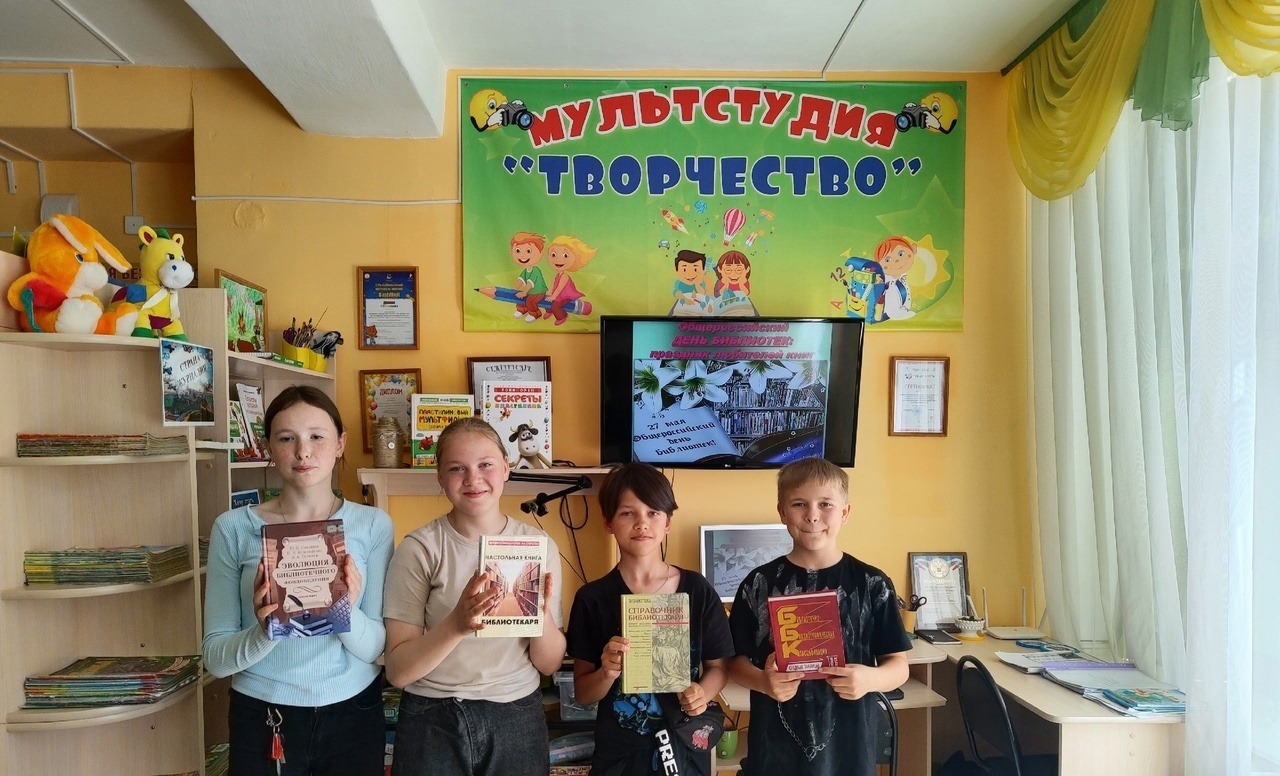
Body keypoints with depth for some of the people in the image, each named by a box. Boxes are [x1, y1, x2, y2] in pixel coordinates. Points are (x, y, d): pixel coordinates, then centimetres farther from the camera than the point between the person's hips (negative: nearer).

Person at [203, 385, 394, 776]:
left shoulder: (373, 524, -7)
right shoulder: (233, 528, -7)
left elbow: (381, 649, -7)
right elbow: (215, 658, -5)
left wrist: (347, 612, -26)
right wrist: (265, 631, -24)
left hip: (352, 716, 1)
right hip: (262, 720, 0)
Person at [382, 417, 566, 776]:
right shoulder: (419, 548, -10)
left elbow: (549, 664, -1)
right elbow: (398, 671, -11)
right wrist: (457, 623, -27)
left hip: (517, 717, 2)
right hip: (433, 722, -1)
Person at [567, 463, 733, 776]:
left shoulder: (698, 590, -7)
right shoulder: (592, 598, -9)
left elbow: (719, 665, 4)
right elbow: (582, 694, -4)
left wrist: (703, 692, -15)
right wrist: (607, 673, -23)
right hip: (619, 751, -1)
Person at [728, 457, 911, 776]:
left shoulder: (872, 584, -4)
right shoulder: (759, 584, -4)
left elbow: (899, 664, 1)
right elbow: (736, 659, 1)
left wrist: (871, 678, -19)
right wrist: (763, 682, -18)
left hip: (848, 749, 0)